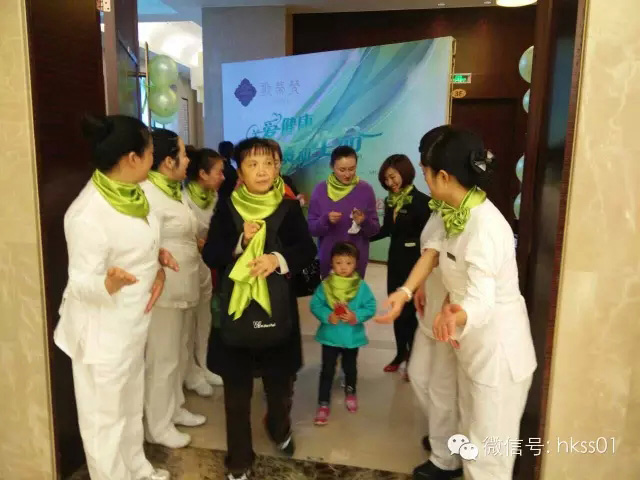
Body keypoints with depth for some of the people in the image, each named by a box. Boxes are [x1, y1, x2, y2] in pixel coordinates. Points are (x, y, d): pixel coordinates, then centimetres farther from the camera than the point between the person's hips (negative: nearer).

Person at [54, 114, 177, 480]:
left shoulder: (131, 192, -1)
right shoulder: (88, 214, -28)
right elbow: (81, 283, -23)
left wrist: (157, 265, -3)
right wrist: (111, 283, -42)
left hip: (132, 323, 9)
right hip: (103, 331, -9)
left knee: (131, 405, 26)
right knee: (105, 416, 11)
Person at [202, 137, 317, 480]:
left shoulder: (289, 208, -1)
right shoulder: (227, 208, -2)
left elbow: (307, 250, -6)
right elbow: (210, 256, -5)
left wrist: (278, 258, -23)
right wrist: (240, 242, -21)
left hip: (277, 307, 1)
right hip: (236, 307, 0)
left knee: (280, 380, 17)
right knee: (237, 388, 10)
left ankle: (279, 427, 50)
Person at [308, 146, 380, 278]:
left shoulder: (365, 190, -4)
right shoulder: (320, 190, -4)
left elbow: (375, 229, -2)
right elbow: (311, 228, -3)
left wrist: (364, 222, -21)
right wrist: (326, 220, -21)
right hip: (328, 258, 1)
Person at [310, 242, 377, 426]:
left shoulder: (361, 286, -10)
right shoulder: (325, 285, -11)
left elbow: (370, 307, -10)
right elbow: (315, 305, -10)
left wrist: (356, 316, -25)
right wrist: (328, 316, -25)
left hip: (352, 336, 1)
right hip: (330, 336, -1)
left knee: (350, 367, 23)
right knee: (327, 370, 6)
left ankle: (350, 393, 50)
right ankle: (323, 404, 19)